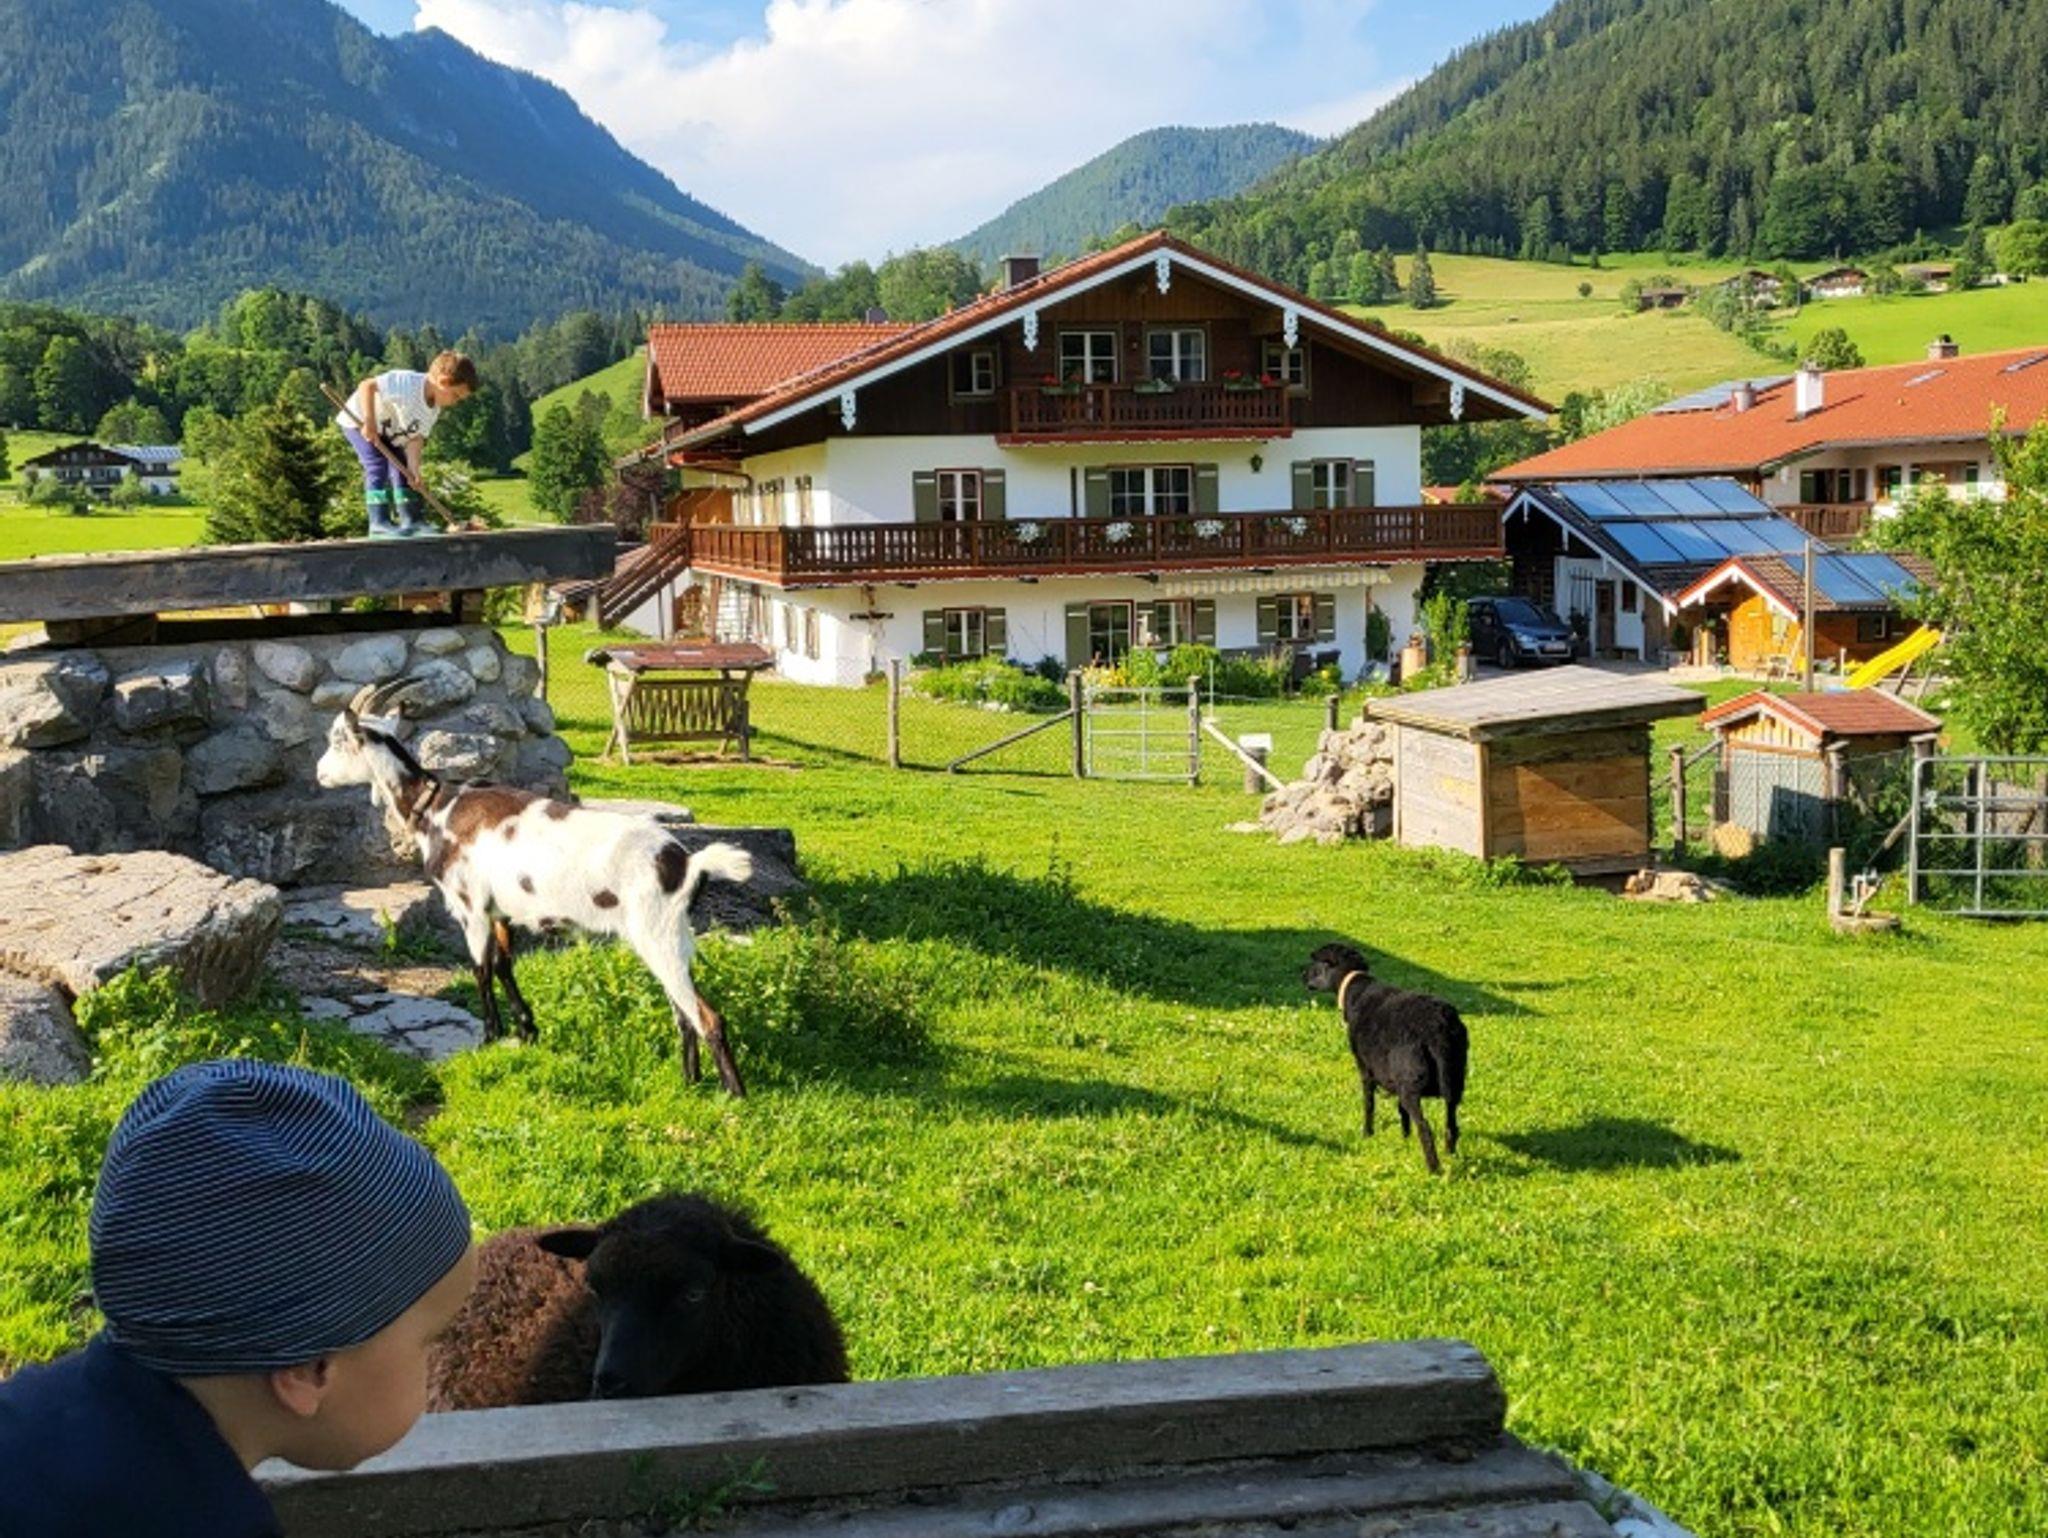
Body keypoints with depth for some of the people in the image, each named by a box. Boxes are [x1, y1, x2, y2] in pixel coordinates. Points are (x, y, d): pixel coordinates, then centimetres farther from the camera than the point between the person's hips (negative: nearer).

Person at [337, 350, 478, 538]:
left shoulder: (433, 409, -6)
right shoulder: (407, 384, -33)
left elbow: (415, 437, -9)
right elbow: (366, 386, -37)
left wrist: (413, 467, -22)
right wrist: (369, 422, -41)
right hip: (357, 420, -9)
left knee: (400, 468, 5)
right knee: (378, 465, -20)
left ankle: (407, 518, 10)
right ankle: (379, 522, -22)